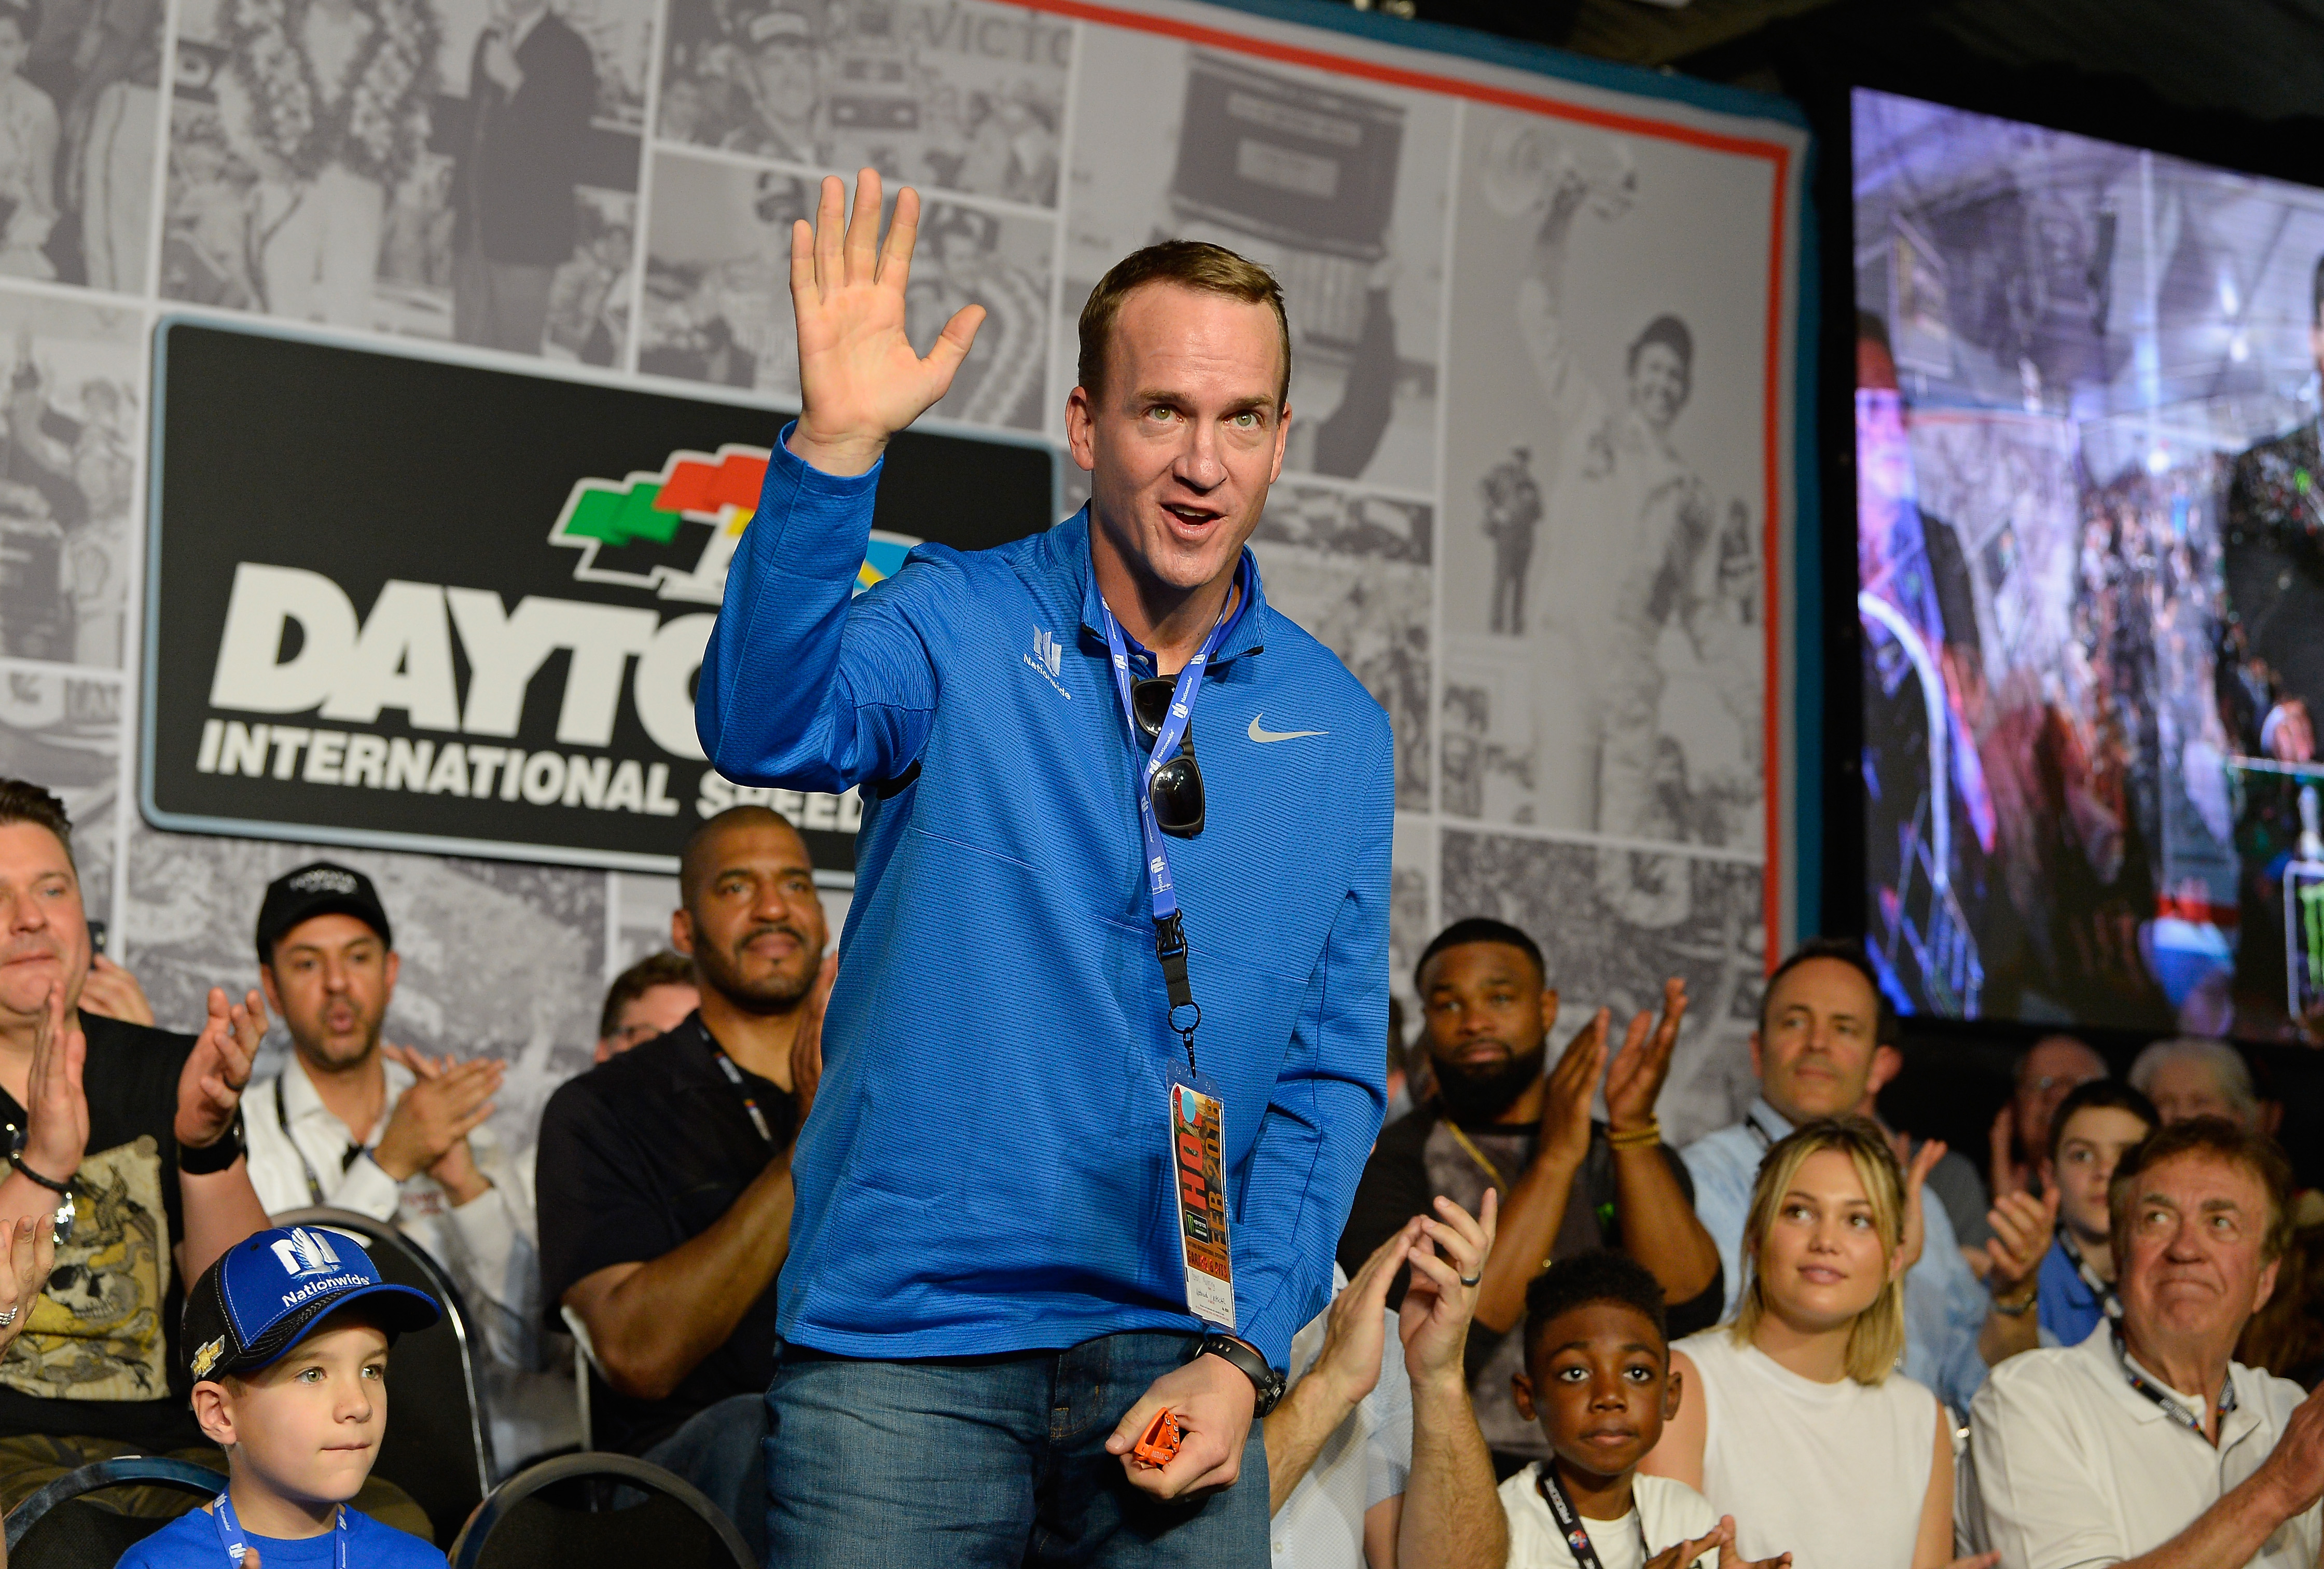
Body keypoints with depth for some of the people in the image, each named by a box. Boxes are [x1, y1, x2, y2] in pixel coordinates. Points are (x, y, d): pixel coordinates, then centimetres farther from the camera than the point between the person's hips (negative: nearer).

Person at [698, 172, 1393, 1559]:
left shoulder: (1337, 729, 7)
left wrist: (1244, 1356, -4)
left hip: (1173, 1359, 3)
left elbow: (1333, 1076, 7)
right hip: (907, 1340, -2)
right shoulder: (961, 627, -1)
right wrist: (835, 449, -33)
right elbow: (767, 729, -21)